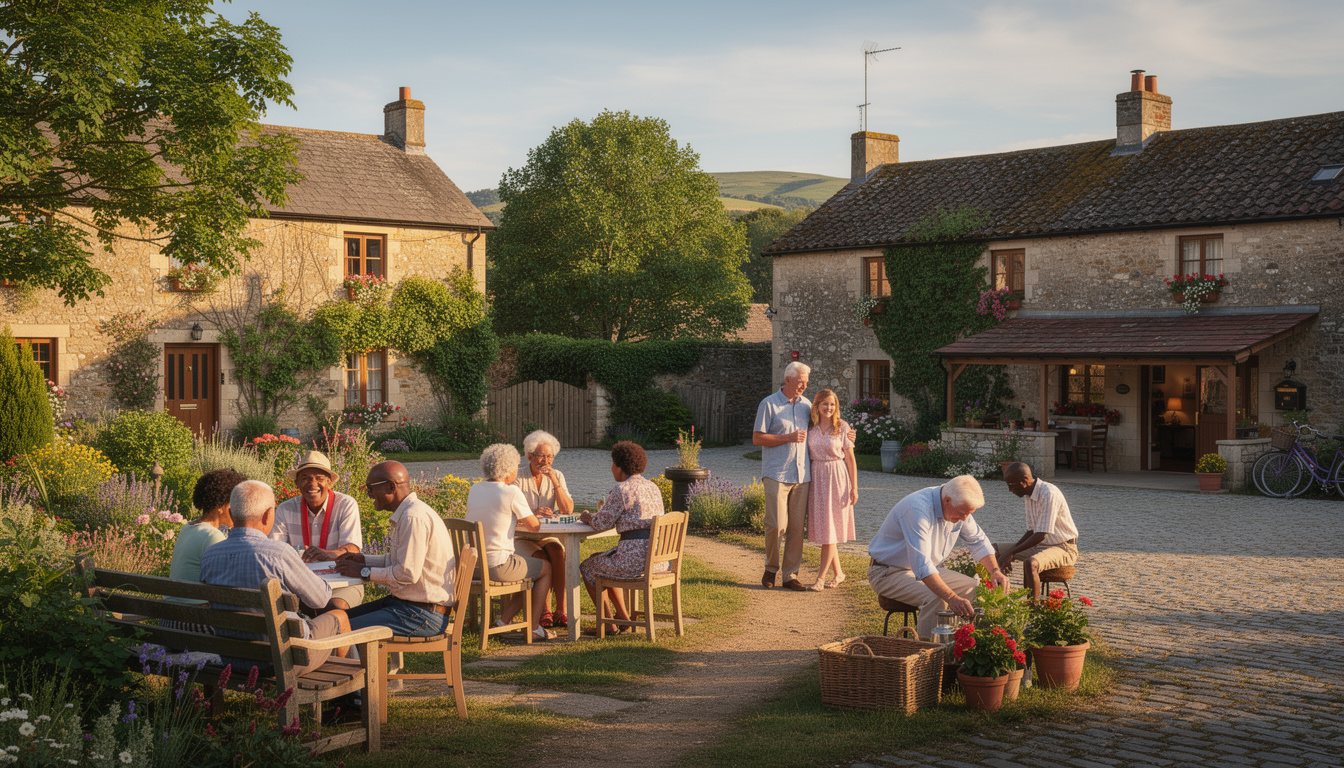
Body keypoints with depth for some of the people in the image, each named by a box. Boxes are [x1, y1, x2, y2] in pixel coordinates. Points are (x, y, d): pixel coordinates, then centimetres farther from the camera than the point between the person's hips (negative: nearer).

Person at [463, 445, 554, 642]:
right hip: (498, 565, -8)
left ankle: (503, 621, 20)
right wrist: (532, 518, 17)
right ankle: (533, 628, 17)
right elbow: (534, 527, -7)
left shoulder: (475, 490, 9)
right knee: (545, 568, 18)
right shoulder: (511, 492, -13)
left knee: (531, 567, 28)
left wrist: (532, 514, 27)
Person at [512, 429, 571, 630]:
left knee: (558, 552, -29)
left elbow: (568, 510, -5)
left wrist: (555, 482, -14)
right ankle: (544, 612, -21)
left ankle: (561, 611, -26)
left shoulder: (557, 476, 6)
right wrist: (534, 513, -31)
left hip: (547, 536, 3)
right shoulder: (518, 478, -5)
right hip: (520, 537, -3)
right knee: (542, 559, -31)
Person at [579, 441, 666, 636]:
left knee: (588, 567, 16)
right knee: (603, 562, 32)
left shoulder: (622, 490, -12)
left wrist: (588, 517, 13)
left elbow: (601, 523, -9)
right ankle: (623, 616, 29)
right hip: (660, 558, 9)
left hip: (636, 556, -9)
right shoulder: (652, 486, 14)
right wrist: (605, 510, 29)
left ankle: (608, 624, 19)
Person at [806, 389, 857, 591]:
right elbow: (807, 455, 12)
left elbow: (850, 458, -2)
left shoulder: (842, 427, -4)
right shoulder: (810, 427, 5)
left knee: (830, 528, -5)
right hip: (816, 477, 4)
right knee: (822, 527, 7)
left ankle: (821, 577, -4)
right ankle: (839, 574, 19)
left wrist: (854, 487, -5)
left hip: (837, 478, -4)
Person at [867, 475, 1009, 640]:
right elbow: (921, 564, -40)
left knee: (977, 588, -4)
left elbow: (978, 540, 12)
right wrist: (951, 598, -48)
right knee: (936, 599, -33)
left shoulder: (960, 507, -5)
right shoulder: (918, 509, -33)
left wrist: (995, 570, -6)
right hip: (889, 574, -8)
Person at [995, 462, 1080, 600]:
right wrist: (1009, 553, -1)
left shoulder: (1049, 494, -23)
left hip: (1063, 547, -9)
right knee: (994, 550, 2)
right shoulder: (1028, 495, 6)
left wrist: (1011, 553, -22)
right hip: (1039, 546, 9)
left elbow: (1041, 535, -25)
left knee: (1030, 564, -37)